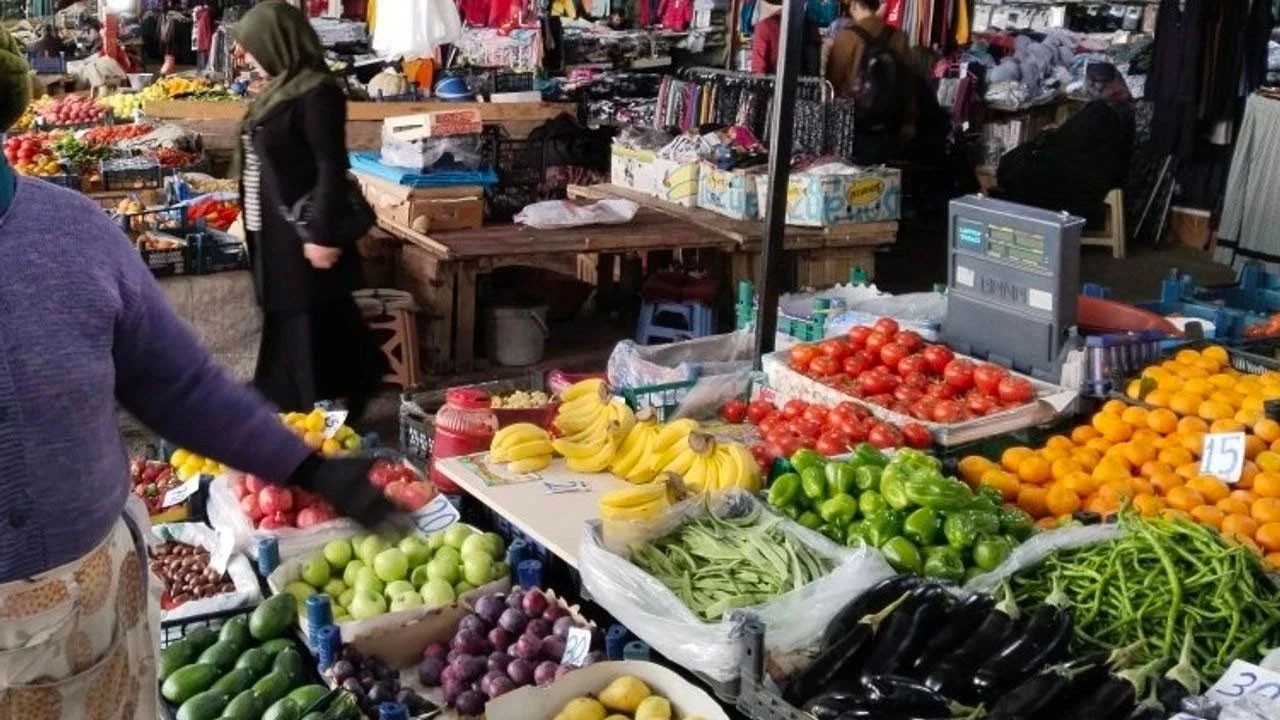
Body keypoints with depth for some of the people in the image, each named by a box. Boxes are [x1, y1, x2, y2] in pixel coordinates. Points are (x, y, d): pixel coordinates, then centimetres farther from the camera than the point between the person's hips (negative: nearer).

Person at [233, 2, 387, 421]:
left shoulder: (316, 92, -16)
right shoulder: (281, 88, 12)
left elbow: (331, 168, -20)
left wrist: (323, 235, -23)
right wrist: (251, 217, 21)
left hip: (302, 235, -10)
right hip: (276, 233, 10)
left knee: (314, 332, -2)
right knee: (286, 330, 16)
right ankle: (289, 413, 28)